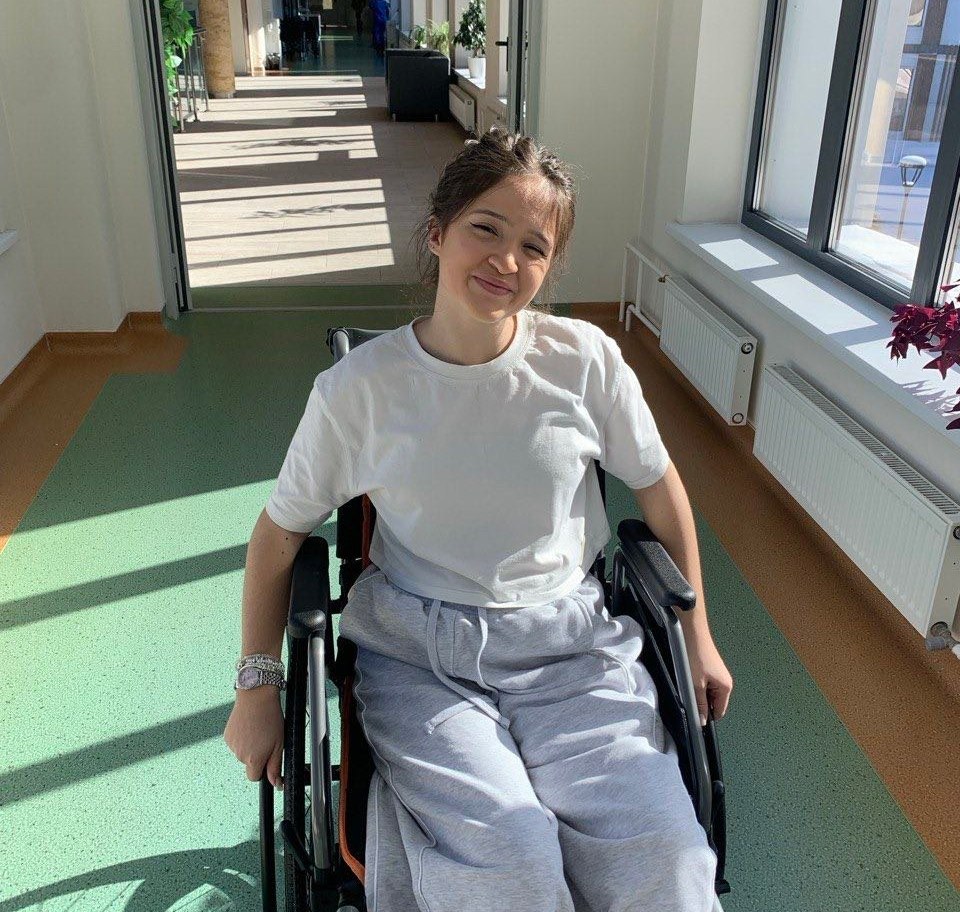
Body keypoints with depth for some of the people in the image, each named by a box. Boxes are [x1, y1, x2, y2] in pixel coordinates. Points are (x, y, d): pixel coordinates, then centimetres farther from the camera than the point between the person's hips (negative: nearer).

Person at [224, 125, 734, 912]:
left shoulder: (586, 359, -6)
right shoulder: (359, 388, -8)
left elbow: (659, 489, 8)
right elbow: (281, 532, 4)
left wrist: (697, 637, 13)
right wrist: (259, 689, 7)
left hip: (567, 640, 2)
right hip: (420, 652, -1)